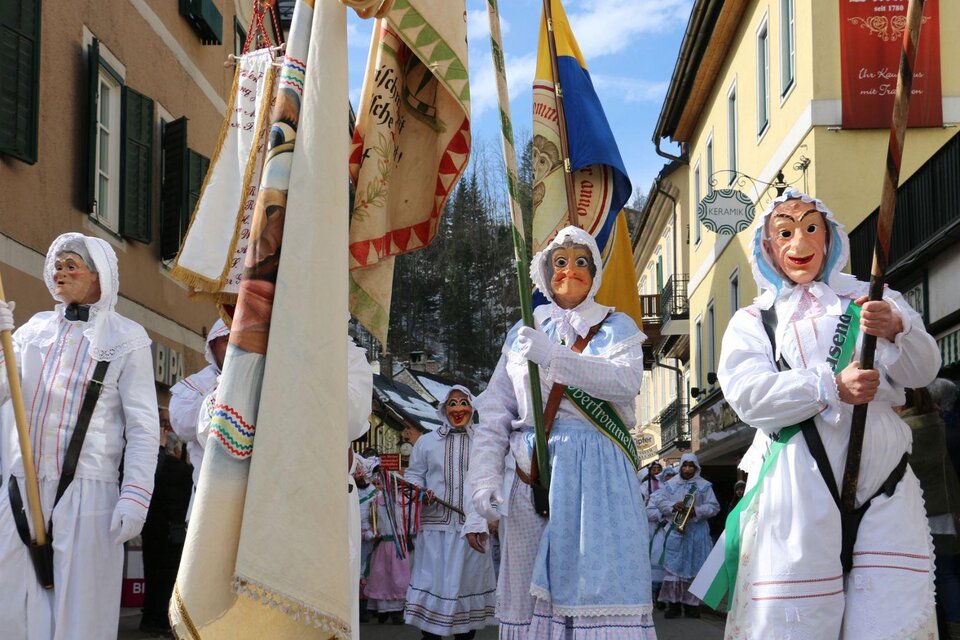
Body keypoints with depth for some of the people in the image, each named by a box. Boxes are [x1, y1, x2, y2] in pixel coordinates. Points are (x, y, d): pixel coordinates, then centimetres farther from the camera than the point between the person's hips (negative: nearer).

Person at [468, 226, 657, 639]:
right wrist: (485, 477, -3)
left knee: (600, 582, -9)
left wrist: (552, 357, -23)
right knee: (532, 588, 3)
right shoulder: (524, 333, 15)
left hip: (598, 473, -2)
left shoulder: (617, 328, 8)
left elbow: (626, 380, -14)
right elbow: (495, 412, 10)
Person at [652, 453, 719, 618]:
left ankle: (691, 604, 5)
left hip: (696, 531, 0)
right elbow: (658, 500, 3)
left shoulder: (704, 486, 6)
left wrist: (697, 511, -15)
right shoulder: (670, 484, 9)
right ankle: (673, 603, 1)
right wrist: (673, 506, -14)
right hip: (675, 530, 0)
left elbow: (714, 507, 0)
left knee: (693, 567, -1)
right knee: (673, 566, -3)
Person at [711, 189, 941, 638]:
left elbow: (924, 369, 5)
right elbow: (747, 394, -4)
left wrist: (895, 331, -18)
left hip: (883, 481, 1)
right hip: (799, 487, -1)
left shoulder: (873, 300, 17)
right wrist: (831, 387, -17)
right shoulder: (752, 321, 14)